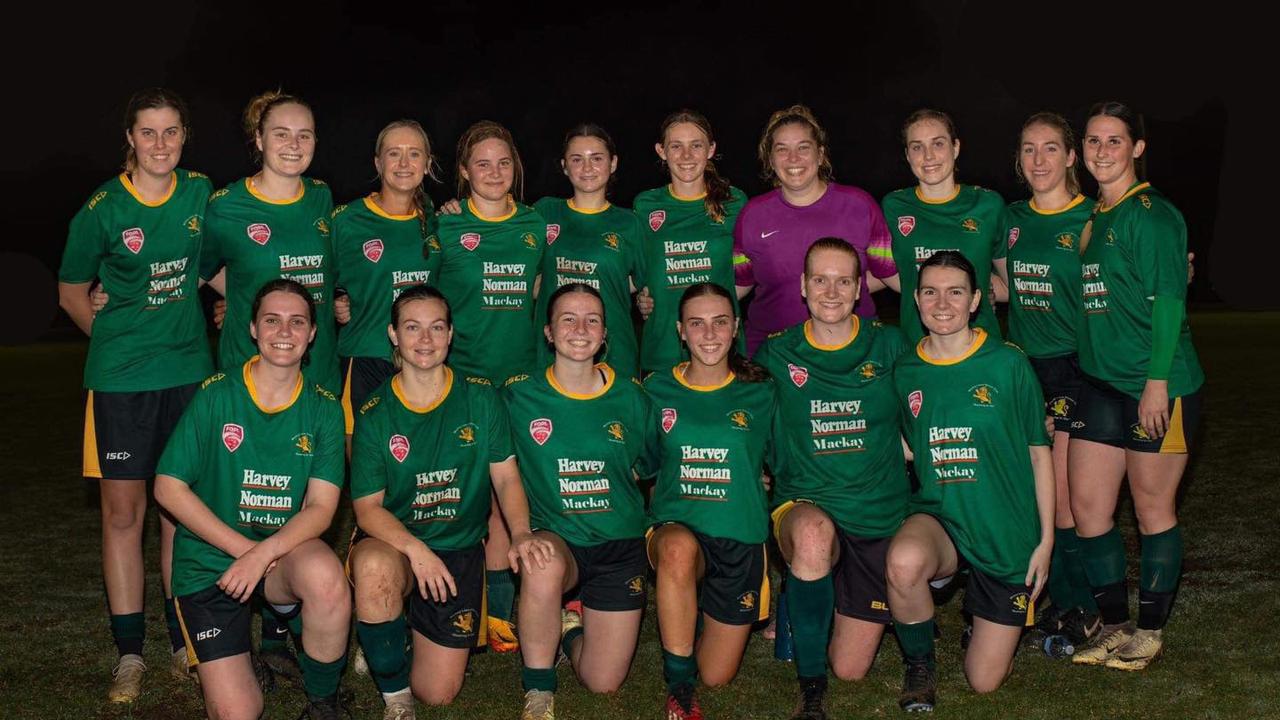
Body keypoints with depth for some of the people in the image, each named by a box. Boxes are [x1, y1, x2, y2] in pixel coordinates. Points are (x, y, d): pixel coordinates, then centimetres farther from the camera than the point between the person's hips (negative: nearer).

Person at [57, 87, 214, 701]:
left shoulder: (201, 194, 1)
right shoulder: (104, 208, -7)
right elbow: (71, 292, 5)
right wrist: (119, 337, 4)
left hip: (189, 370, 2)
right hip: (121, 377, -2)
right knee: (122, 510, 1)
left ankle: (183, 639, 20)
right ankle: (129, 652, 12)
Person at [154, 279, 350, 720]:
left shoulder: (323, 409, -3)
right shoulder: (216, 395, -8)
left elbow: (321, 508, -8)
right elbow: (169, 488, -8)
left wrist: (262, 554, -25)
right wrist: (242, 548, -14)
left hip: (286, 551, 1)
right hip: (209, 560, -1)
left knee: (325, 576, -36)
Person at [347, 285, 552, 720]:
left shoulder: (480, 399, -2)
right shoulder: (374, 415, -6)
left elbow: (506, 477, 1)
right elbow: (367, 506, -8)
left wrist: (521, 533, -19)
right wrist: (414, 547, -27)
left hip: (459, 550, 1)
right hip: (393, 542, -1)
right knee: (374, 566, -40)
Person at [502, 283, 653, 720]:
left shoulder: (630, 398, 0)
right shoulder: (519, 396, -5)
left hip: (619, 543, 2)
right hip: (554, 538, -2)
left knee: (603, 683, -3)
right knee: (543, 565, -39)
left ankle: (571, 623, 32)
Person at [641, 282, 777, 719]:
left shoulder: (760, 393, 3)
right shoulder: (657, 391, 3)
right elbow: (640, 466, 11)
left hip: (740, 540, 1)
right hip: (677, 529, -1)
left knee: (717, 676, 4)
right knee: (678, 548, -40)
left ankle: (699, 611, 38)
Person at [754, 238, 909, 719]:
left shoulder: (889, 346, 1)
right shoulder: (776, 354, 1)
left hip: (879, 516, 2)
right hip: (805, 503, -1)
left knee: (851, 669, 3)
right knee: (813, 535, -41)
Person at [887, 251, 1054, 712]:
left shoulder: (1008, 364, -9)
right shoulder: (905, 371, -2)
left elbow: (1038, 453, -2)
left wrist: (1046, 540, -2)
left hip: (1007, 536, -1)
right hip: (938, 517, 1)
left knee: (984, 682, 3)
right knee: (903, 562, -38)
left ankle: (981, 609, 38)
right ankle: (919, 666, -6)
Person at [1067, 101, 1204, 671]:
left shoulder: (1152, 214, -10)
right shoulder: (1093, 216, 13)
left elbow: (1168, 299, -15)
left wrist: (1157, 380, -19)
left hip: (1157, 385, -7)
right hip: (1100, 382, 7)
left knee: (1153, 508, 5)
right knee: (1086, 506, 7)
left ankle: (1150, 631, 20)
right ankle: (1114, 625, 22)